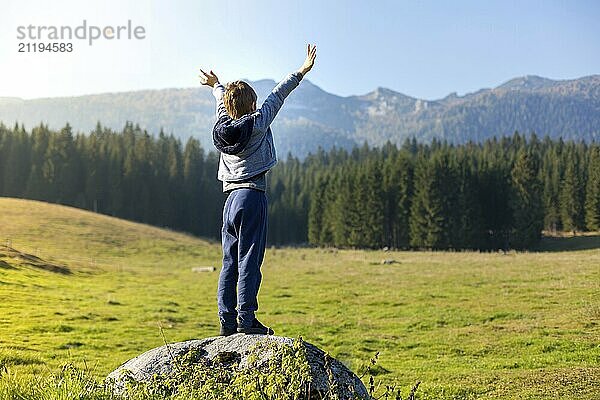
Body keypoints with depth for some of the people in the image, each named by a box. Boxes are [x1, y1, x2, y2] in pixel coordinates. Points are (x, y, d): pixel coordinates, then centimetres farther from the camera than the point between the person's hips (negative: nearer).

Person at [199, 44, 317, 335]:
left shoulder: (222, 124, 8)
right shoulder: (257, 124, -5)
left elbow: (223, 102, 28)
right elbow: (277, 96, 2)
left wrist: (216, 85, 50)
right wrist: (302, 71, 11)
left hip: (230, 198, 6)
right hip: (252, 196, -6)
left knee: (230, 262, 7)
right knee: (249, 260, -7)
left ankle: (227, 321, 8)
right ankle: (246, 319, -8)